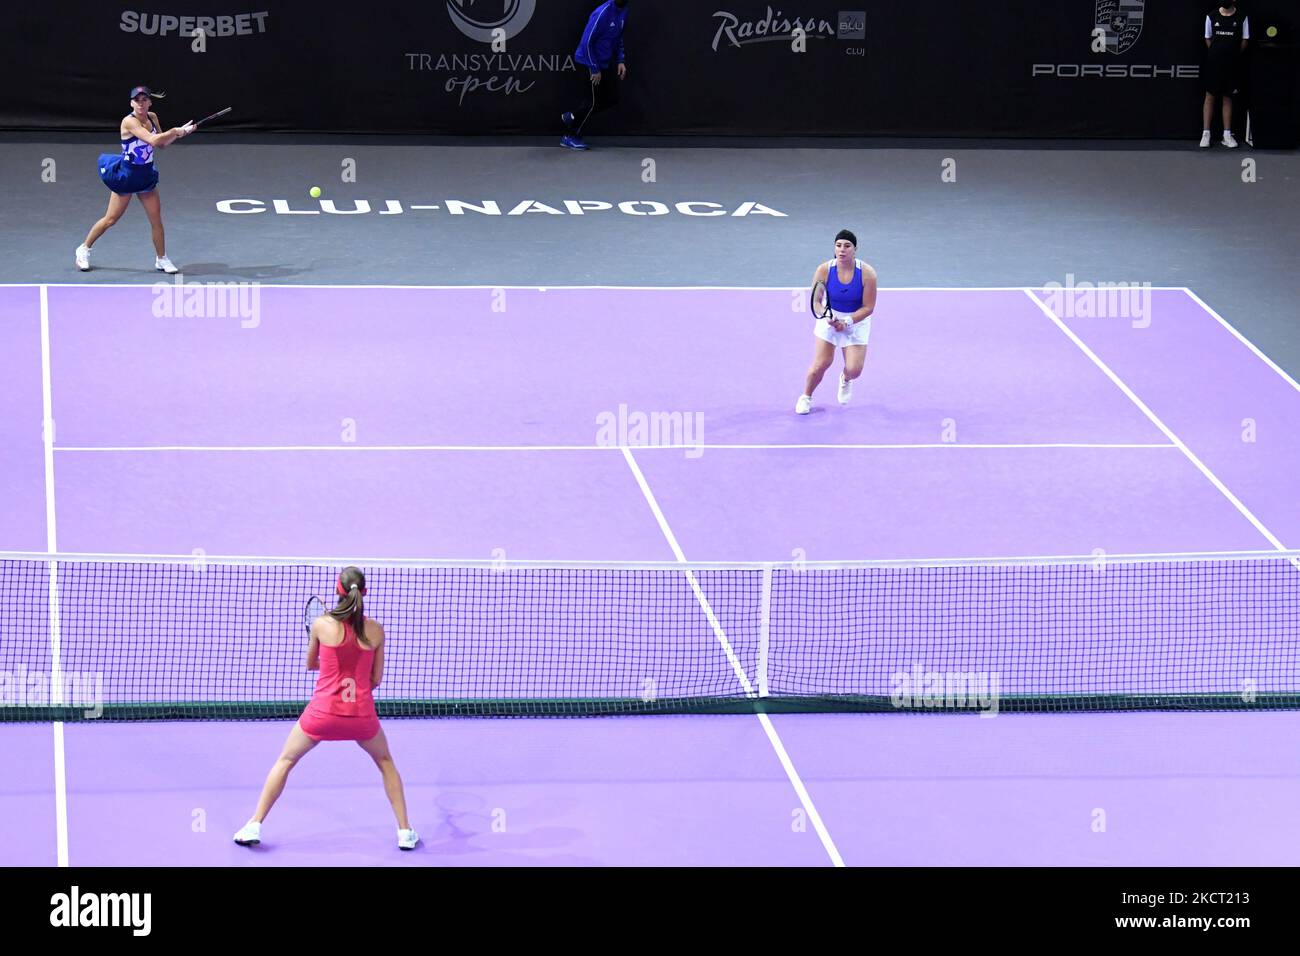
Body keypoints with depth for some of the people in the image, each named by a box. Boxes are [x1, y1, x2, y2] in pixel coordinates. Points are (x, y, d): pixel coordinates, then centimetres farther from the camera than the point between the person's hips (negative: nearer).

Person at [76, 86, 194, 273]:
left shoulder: (152, 117, 1)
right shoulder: (129, 121, -22)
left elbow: (162, 144, 11)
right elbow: (153, 140, -32)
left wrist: (179, 133, -2)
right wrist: (175, 131, -23)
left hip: (146, 175, 6)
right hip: (126, 173, -6)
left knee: (156, 219, 3)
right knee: (111, 219, 2)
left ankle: (161, 259, 16)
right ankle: (84, 249, 19)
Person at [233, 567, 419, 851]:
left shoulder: (321, 624, -7)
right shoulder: (375, 630, -3)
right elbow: (375, 679, 5)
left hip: (322, 711, -1)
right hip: (362, 715, 1)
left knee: (285, 761, 21)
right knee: (385, 762, 28)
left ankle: (253, 827, 18)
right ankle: (405, 832, 23)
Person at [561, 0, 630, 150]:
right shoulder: (602, 13, -24)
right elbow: (587, 42, -22)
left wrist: (620, 61, 7)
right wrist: (595, 70, -18)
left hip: (605, 63, 8)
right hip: (590, 63, -8)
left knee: (612, 98, 8)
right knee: (592, 102, -4)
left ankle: (572, 117, 21)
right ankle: (569, 137, 10)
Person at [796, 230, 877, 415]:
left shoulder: (867, 273, -21)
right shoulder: (824, 270, -20)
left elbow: (868, 307, -14)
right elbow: (816, 301, -11)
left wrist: (847, 322, -25)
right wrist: (828, 317, -30)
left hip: (857, 320, 0)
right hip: (829, 318, 0)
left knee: (854, 369, -7)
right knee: (821, 364, -7)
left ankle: (845, 379, 33)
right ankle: (806, 397, 21)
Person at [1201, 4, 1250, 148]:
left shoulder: (1242, 18, -3)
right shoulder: (1212, 17, 0)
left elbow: (1244, 41, 4)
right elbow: (1208, 39, 9)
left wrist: (1233, 55, 3)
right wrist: (1216, 54, 4)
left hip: (1232, 64, 0)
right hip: (1214, 62, 0)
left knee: (1228, 98, 6)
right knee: (1210, 96, 1)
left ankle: (1227, 134, 11)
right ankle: (1206, 133, 3)